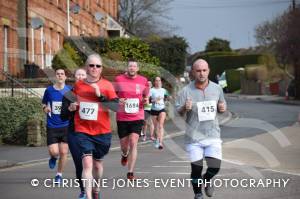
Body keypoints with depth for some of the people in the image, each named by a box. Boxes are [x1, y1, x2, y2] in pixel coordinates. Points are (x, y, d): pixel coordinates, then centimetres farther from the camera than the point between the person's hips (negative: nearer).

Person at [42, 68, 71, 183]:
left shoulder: (70, 90, 1)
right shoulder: (49, 90, 2)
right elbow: (44, 104, 15)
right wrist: (45, 108, -7)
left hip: (66, 125, 0)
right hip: (52, 126, 0)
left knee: (63, 152, 1)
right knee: (54, 151, -10)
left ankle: (59, 174, 21)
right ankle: (53, 157, 28)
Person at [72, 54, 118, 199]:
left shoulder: (107, 85, -4)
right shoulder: (78, 85, 3)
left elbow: (116, 106, -14)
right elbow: (73, 103, 20)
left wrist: (100, 95, -23)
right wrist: (72, 107, -2)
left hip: (102, 132, 0)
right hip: (83, 131, 0)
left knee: (97, 163, 17)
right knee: (87, 163, -17)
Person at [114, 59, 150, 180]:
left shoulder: (143, 81, 3)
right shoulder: (119, 80, 0)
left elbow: (146, 96, 17)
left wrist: (146, 100, -7)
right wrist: (117, 101, -12)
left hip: (137, 117, 0)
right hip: (122, 118, 0)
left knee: (133, 143, -12)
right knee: (124, 144, 11)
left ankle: (130, 172, -8)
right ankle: (125, 154, 50)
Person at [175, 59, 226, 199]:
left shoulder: (217, 88, 3)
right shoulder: (186, 91, -7)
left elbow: (221, 107, 16)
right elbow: (178, 112, -4)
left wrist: (223, 108, -8)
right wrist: (185, 108, -26)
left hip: (212, 135, 2)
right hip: (194, 136, -2)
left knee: (215, 166, -6)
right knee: (196, 168, 1)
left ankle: (207, 179, 28)